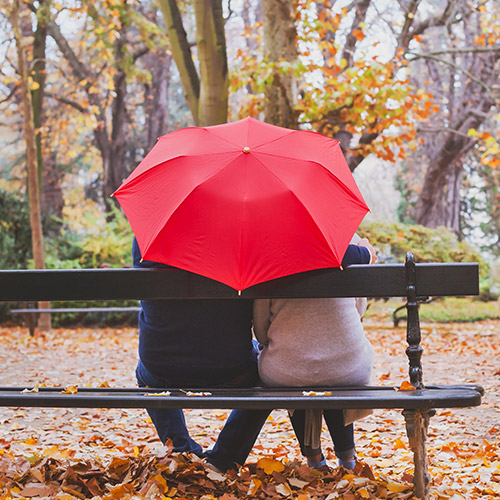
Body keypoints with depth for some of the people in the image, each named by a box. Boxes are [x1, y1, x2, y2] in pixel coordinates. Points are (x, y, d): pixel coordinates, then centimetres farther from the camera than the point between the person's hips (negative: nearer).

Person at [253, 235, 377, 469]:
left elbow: (260, 330, 1)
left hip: (285, 374, -1)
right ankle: (346, 455, 42)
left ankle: (312, 455, 40)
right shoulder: (349, 240, -1)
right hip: (348, 371, 1)